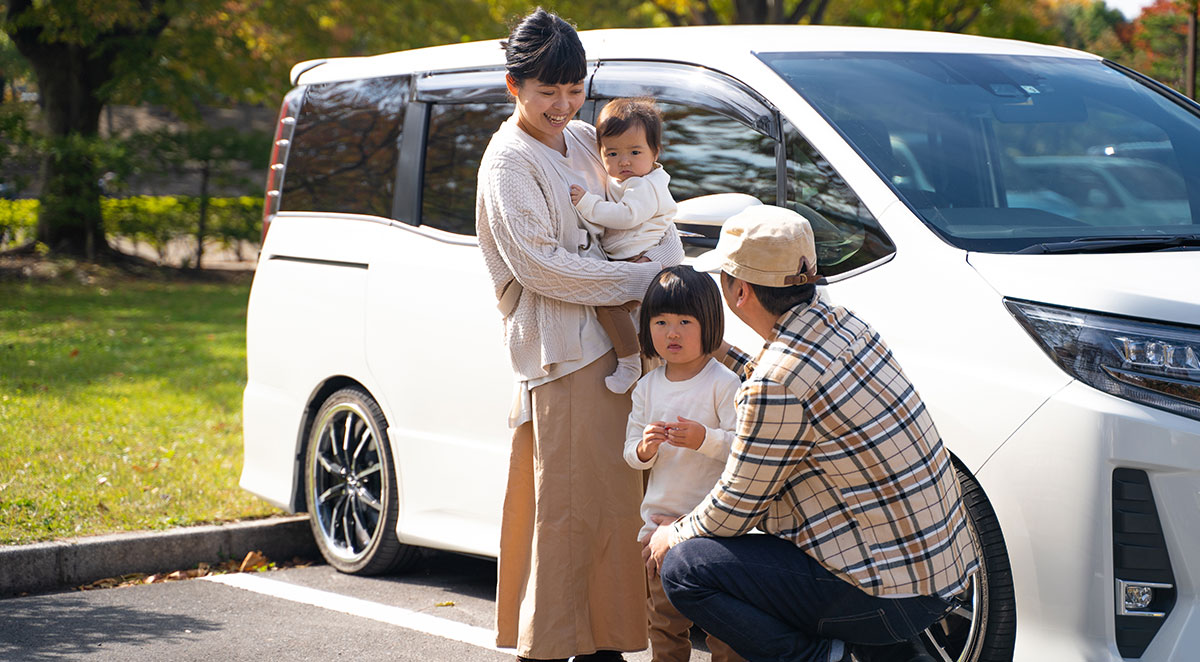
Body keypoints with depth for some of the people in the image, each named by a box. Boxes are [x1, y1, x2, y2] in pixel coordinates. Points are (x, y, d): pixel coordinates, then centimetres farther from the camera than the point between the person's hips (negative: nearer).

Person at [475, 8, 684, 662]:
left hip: (619, 338, 7)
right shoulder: (508, 161, -6)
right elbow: (539, 264, -15)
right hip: (561, 354, -7)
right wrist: (644, 280, -13)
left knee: (614, 498, 8)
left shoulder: (584, 140, 15)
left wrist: (673, 270, -1)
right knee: (571, 510, -9)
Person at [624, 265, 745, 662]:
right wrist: (644, 448, -13)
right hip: (661, 518, 5)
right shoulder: (647, 387, 7)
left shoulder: (723, 384, -9)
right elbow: (631, 453, 9)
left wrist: (705, 439, -29)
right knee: (664, 615, 13)